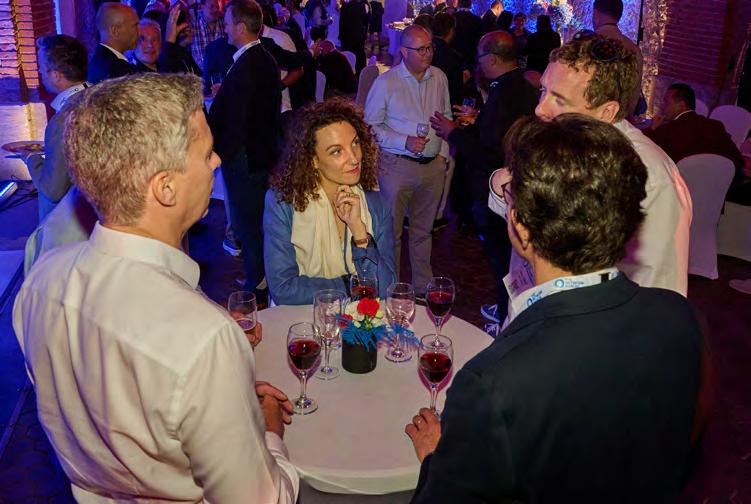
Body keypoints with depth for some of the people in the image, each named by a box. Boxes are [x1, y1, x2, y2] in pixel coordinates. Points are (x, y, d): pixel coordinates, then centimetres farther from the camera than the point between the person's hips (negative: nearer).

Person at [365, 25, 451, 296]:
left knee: (423, 230, 16)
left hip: (433, 165, 5)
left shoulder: (439, 78, 7)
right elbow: (371, 125, -6)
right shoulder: (386, 82, -8)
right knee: (391, 231, 3)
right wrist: (405, 142, -16)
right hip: (397, 165, -4)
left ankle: (423, 287, 28)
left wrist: (443, 153, 8)